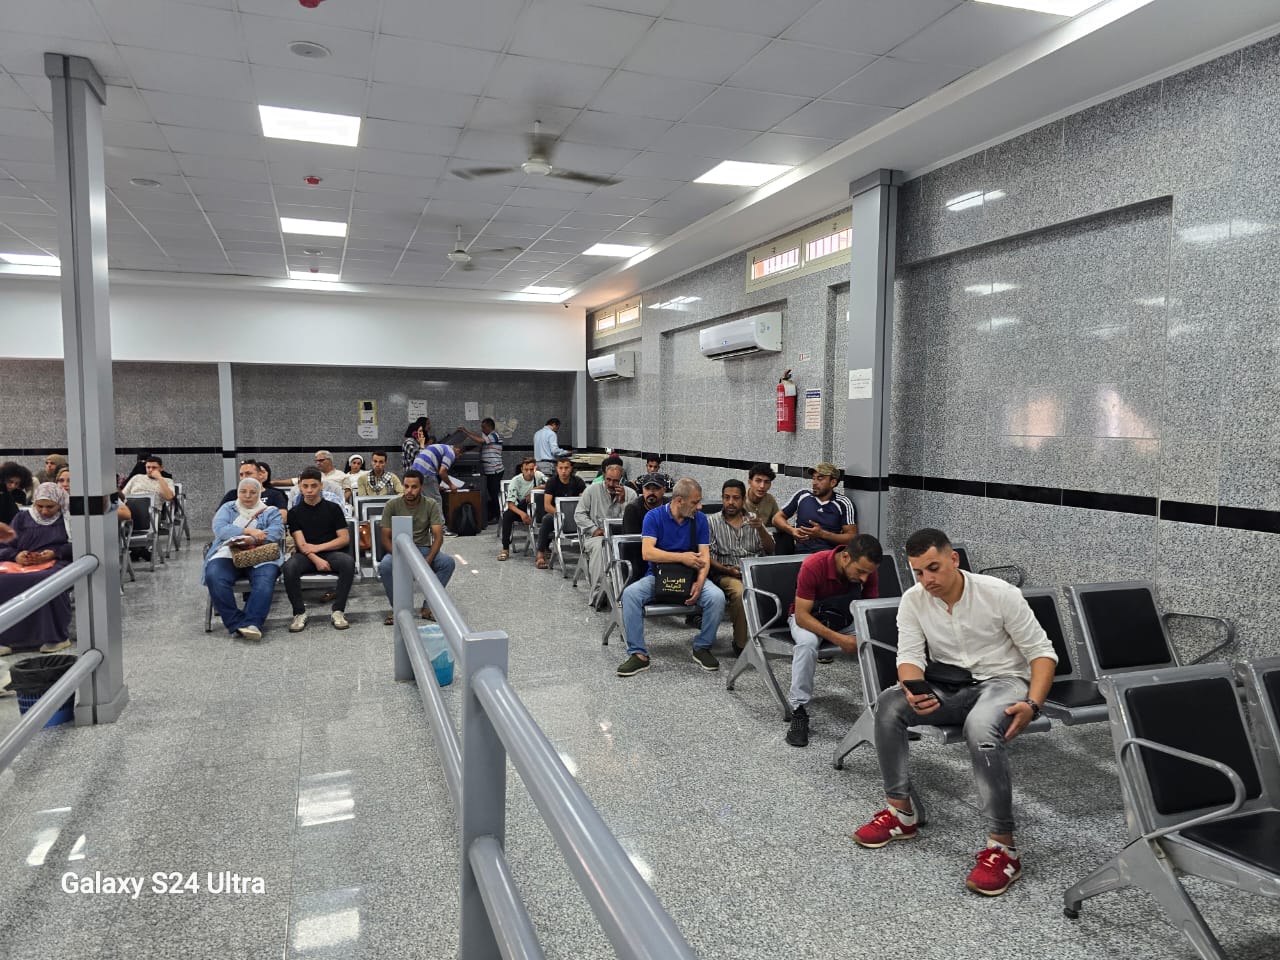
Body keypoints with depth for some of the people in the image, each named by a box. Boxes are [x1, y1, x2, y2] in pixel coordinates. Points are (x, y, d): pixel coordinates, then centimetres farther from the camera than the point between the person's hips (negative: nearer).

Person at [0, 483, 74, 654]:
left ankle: (56, 637, -28)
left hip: (55, 563, -3)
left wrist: (55, 553, -12)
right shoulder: (22, 517, 22)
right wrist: (16, 555, -6)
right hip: (23, 563, 3)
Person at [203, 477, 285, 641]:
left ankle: (252, 623, -39)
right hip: (228, 555, 1)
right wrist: (248, 531, -9)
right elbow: (219, 528, 3)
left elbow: (275, 532, -1)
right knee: (214, 577, -31)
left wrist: (252, 540, -18)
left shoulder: (271, 512, 19)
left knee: (264, 581, -34)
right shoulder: (228, 508, 23)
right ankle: (236, 623, -28)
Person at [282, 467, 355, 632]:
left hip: (331, 553, 0)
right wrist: (316, 559, -21)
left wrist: (318, 547, -8)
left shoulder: (333, 508, 8)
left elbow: (345, 538, 2)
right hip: (305, 556, 0)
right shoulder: (294, 512, 9)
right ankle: (299, 613, -16)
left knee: (348, 562, -34)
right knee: (289, 567, -34)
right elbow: (301, 543, -3)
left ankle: (338, 611, -22)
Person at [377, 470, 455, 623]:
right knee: (385, 566, -35)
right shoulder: (392, 505, -7)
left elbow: (438, 536, -11)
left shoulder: (431, 505, -5)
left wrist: (428, 561, -28)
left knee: (448, 562, -27)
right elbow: (385, 538, -8)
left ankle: (428, 606, -13)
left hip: (423, 549, 1)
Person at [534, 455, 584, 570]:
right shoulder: (552, 482, -5)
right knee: (547, 519, -36)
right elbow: (547, 505, -13)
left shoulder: (578, 481, -1)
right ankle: (540, 554, -31)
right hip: (554, 513, -1)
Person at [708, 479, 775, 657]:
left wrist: (760, 529, -9)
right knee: (741, 593, -36)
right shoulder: (712, 522, 7)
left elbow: (770, 549, 9)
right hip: (726, 574, -3)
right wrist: (727, 570, -16)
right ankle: (741, 644, -19)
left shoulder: (754, 520, 16)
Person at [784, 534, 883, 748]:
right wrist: (838, 639, -38)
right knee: (807, 643, -37)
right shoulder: (813, 565, -31)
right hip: (808, 617, -4)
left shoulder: (868, 570, -18)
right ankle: (799, 711, -25)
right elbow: (802, 615, -29)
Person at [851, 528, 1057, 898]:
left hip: (1003, 681, -4)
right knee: (889, 703, -24)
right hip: (948, 688, 4)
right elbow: (909, 656, -7)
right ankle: (900, 812, -10)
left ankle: (1003, 846, -28)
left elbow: (1042, 652, -9)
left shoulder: (1000, 593, -14)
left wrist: (1032, 705, -26)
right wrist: (914, 691, -31)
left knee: (981, 727, -39)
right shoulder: (912, 601, -4)